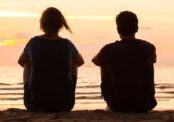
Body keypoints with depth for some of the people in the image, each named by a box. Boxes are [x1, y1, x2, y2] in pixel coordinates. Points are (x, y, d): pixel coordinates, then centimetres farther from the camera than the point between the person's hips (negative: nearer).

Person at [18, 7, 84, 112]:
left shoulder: (34, 42, -4)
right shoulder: (67, 45, -4)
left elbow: (21, 61, 17)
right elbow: (80, 62, 18)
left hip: (35, 103, 0)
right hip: (63, 105, 0)